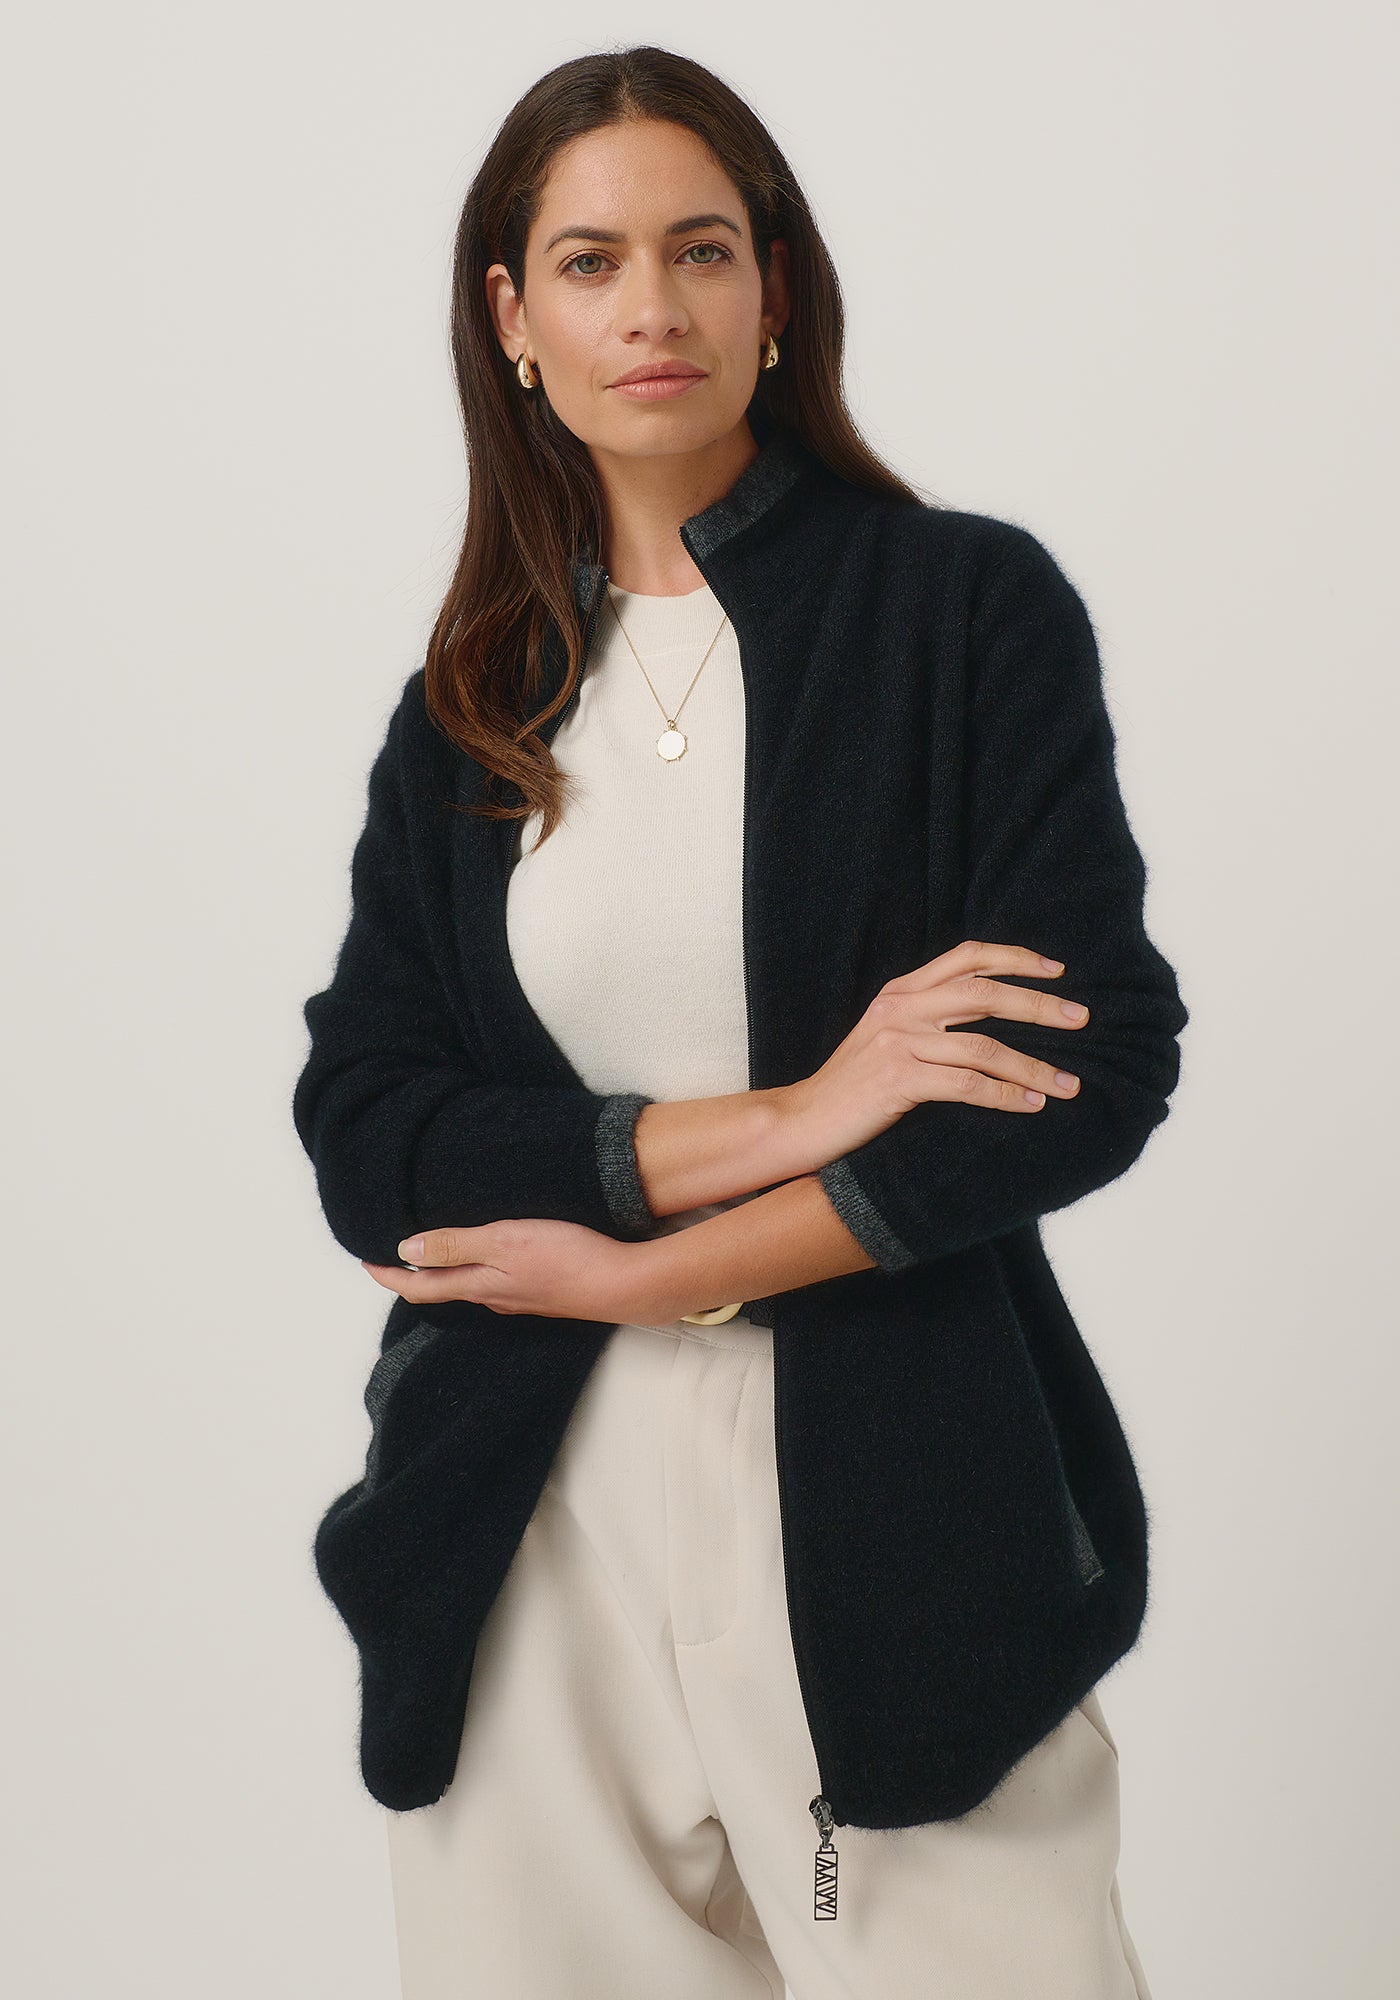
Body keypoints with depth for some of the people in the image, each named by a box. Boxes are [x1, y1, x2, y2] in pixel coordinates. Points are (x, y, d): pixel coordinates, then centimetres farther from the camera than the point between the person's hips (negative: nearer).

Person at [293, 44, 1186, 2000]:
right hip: (536, 1544, 3)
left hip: (899, 1529, -2)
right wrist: (758, 1128, -14)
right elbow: (359, 1134, 1)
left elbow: (1101, 1057, -9)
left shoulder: (970, 609, 0)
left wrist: (651, 1271, -9)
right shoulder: (467, 710, 10)